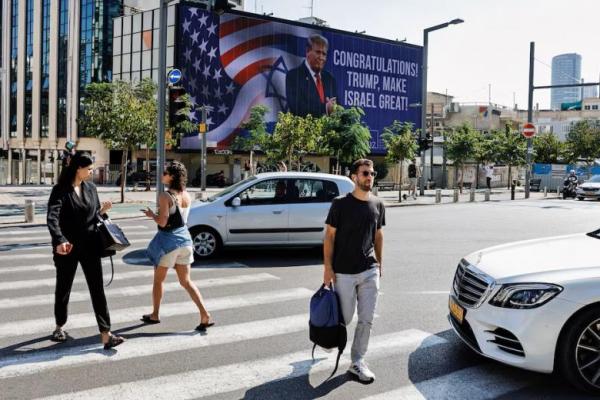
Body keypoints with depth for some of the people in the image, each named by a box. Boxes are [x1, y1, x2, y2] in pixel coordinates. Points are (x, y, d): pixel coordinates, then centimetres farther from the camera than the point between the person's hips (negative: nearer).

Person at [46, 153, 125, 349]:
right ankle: (60, 327, 37)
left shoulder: (91, 188, 6)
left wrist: (103, 210, -8)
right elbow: (52, 218, -23)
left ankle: (106, 335, -4)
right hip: (67, 248, -3)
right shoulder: (61, 190, -9)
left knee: (98, 289, -2)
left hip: (90, 246, 3)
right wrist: (59, 241, -38)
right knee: (63, 288, 14)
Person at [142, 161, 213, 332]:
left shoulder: (165, 196, -16)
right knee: (186, 281, 10)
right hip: (184, 239, 6)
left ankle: (154, 315, 30)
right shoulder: (187, 196, 5)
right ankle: (205, 316, 0)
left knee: (158, 280, 15)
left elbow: (162, 222, -20)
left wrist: (151, 214, -2)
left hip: (168, 241, -6)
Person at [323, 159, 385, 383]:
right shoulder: (340, 204, -8)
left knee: (366, 320, 4)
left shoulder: (377, 205, 6)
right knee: (345, 318, 7)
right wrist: (328, 267, -10)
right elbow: (329, 236, -6)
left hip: (370, 271, 4)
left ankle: (357, 362, 18)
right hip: (344, 272, -4)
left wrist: (380, 261, 13)